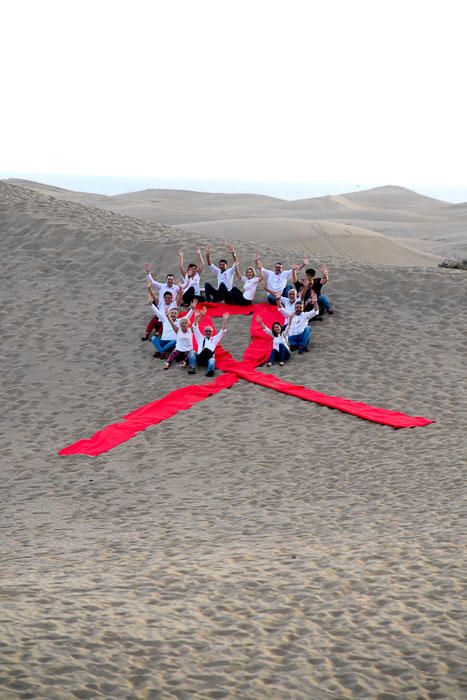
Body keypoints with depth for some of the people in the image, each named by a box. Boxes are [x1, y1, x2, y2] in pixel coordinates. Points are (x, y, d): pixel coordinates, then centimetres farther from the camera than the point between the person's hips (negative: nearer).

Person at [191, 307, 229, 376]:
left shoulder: (214, 339, 30)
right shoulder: (200, 338, 30)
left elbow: (222, 331, 22)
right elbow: (195, 328, 19)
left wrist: (225, 320, 10)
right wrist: (196, 317, 5)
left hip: (209, 358, -1)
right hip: (199, 357, 1)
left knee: (211, 360, -38)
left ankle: (210, 370, -68)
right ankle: (192, 367, -53)